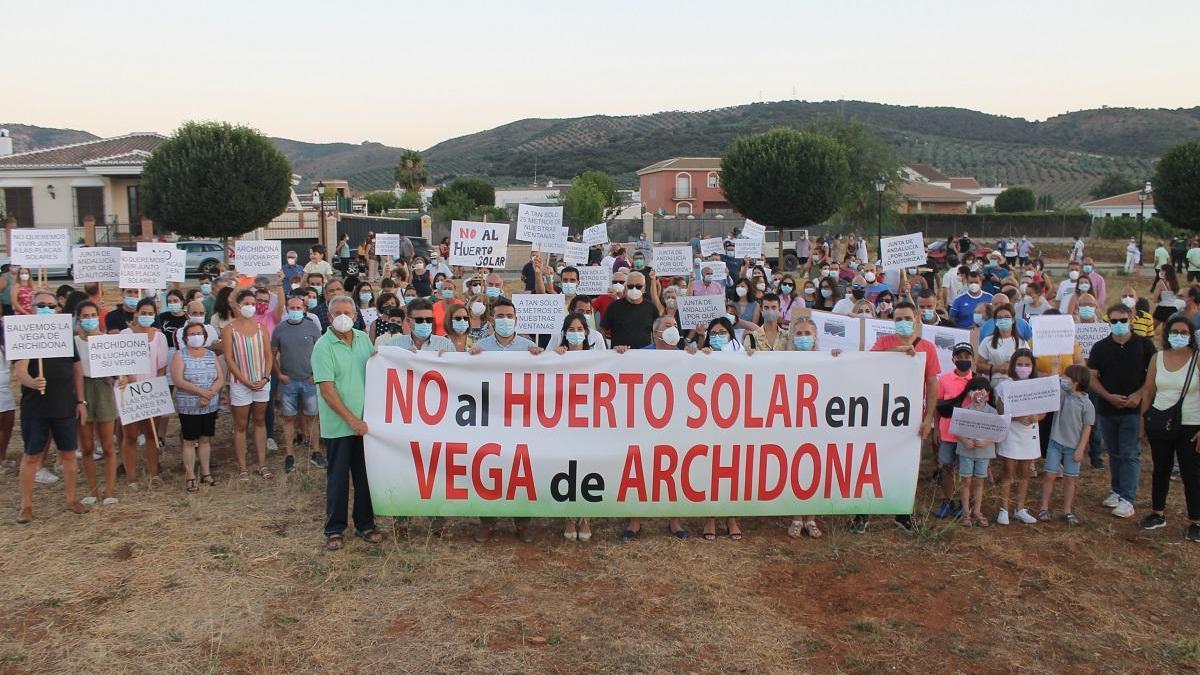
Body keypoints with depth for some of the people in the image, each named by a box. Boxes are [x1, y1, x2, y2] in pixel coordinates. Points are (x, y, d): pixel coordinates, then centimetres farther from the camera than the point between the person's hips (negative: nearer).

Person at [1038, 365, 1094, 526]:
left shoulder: (1086, 404, -9)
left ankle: (1068, 511, 19)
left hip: (1073, 447, -2)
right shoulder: (1062, 393, 2)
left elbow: (1087, 428, -8)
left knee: (1069, 479, 8)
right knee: (1049, 475, 1)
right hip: (1055, 442, 2)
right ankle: (1044, 508, 9)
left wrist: (1080, 449, -10)